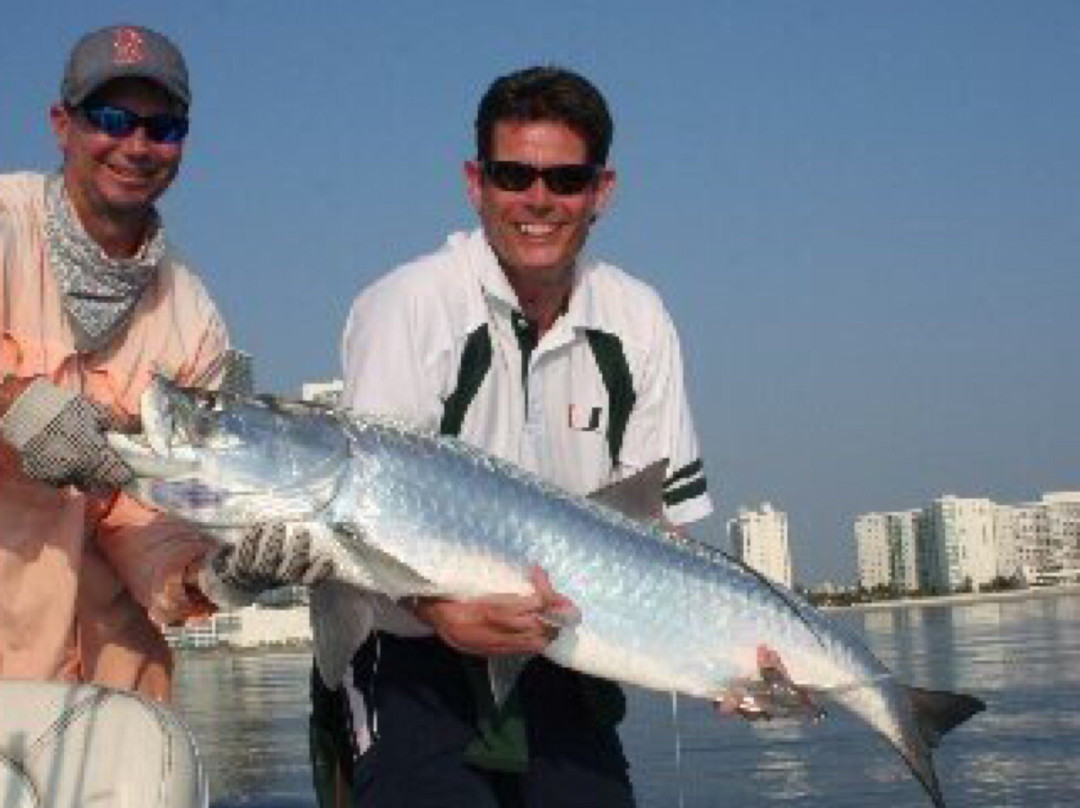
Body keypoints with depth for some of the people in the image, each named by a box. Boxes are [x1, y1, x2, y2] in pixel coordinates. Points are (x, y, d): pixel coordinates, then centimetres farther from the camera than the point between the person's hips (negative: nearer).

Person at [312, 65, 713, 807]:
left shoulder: (639, 321, 3)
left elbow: (661, 516, 5)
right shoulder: (409, 307, -11)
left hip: (563, 659, 5)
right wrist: (441, 608, -36)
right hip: (411, 658, -4)